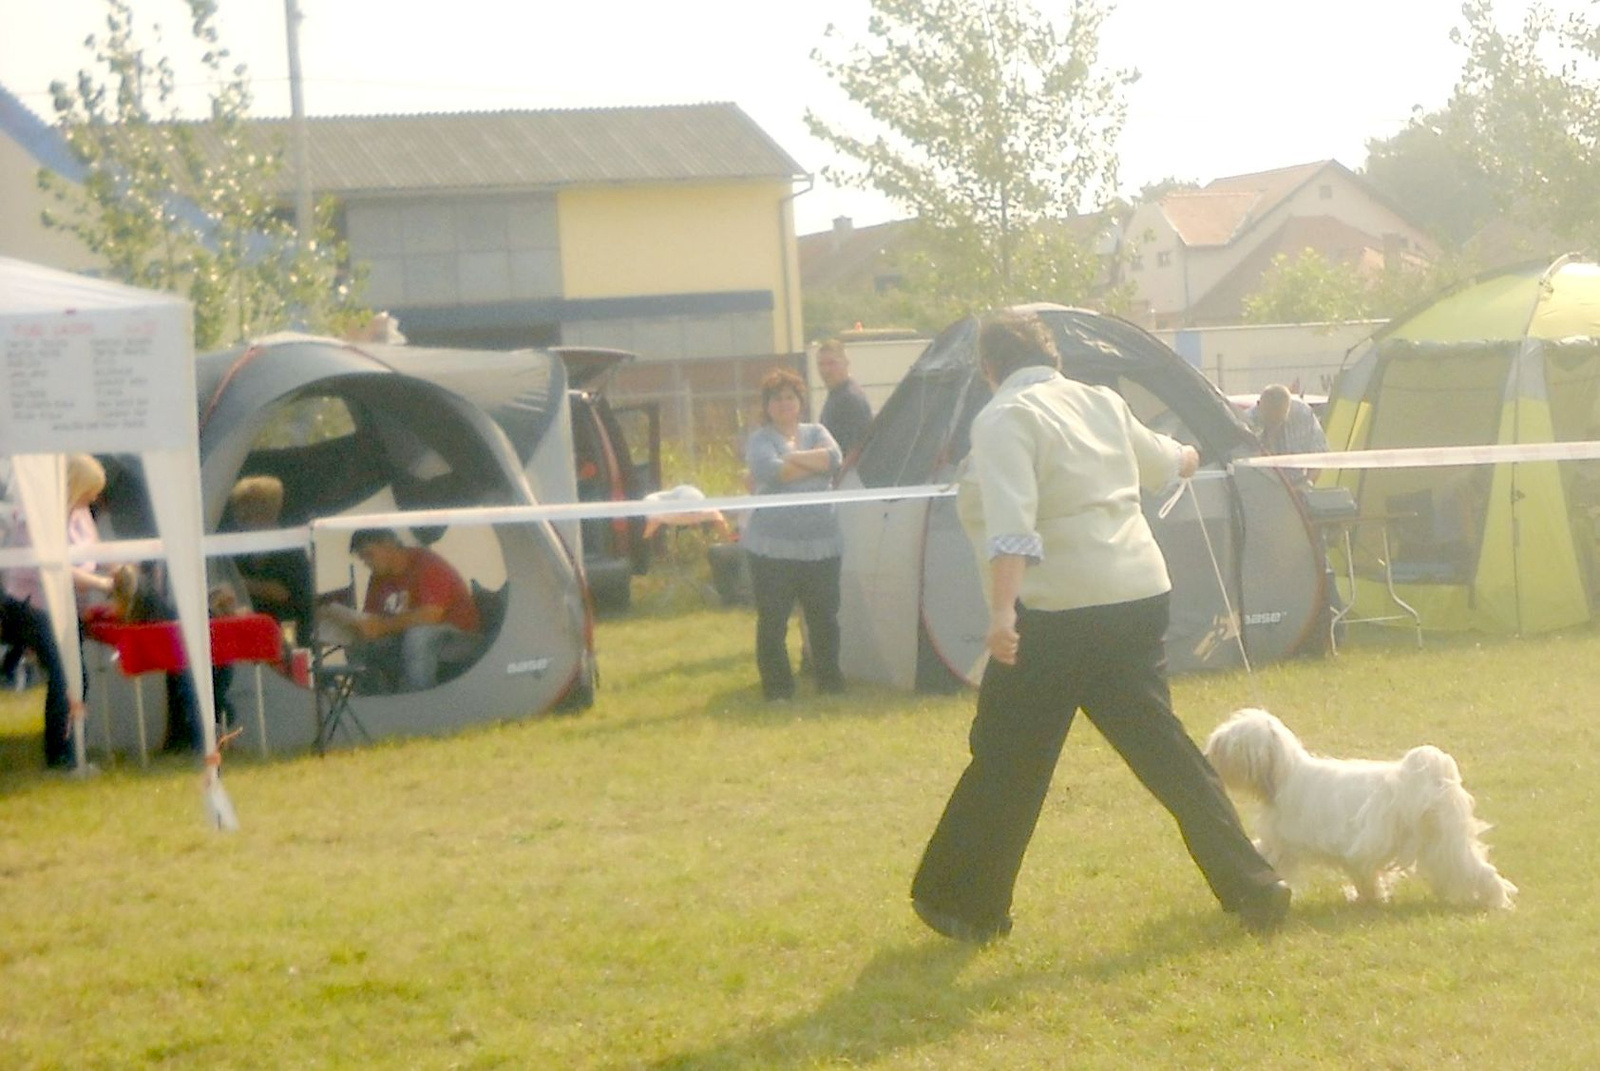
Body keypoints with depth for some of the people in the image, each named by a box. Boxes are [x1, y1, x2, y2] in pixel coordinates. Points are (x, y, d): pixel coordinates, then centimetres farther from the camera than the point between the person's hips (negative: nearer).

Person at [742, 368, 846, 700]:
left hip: (820, 543, 3)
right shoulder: (760, 440, 0)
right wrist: (814, 463, -11)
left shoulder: (816, 433, 13)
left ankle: (830, 681, 18)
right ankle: (777, 686, 6)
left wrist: (791, 458, -12)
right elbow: (770, 471, -20)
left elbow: (834, 458, -7)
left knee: (824, 617, 7)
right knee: (773, 620, -2)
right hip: (773, 546, -3)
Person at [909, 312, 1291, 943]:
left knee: (1007, 761, 5)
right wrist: (1184, 458, 58)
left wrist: (1003, 612, -30)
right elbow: (1159, 460, 35)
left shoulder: (1004, 419, -7)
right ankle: (1251, 887, 10)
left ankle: (964, 902, 14)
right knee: (1160, 747, 13)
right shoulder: (1102, 404, 14)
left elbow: (1011, 523, -22)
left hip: (1057, 612, -7)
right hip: (1139, 597, 7)